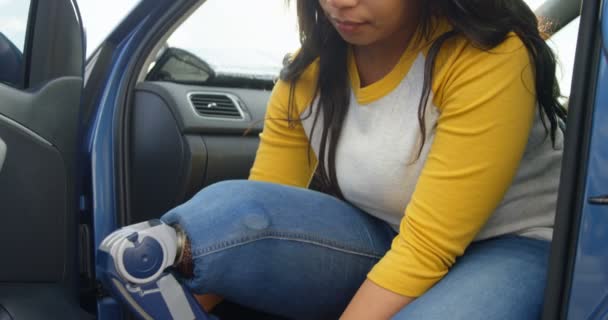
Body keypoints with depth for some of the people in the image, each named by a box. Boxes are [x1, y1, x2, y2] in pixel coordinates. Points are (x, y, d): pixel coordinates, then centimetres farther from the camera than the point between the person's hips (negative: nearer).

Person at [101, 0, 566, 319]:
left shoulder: (490, 58, -23)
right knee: (233, 216, -27)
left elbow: (426, 249, -27)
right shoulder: (309, 72, -7)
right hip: (379, 243, 4)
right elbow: (257, 220, -5)